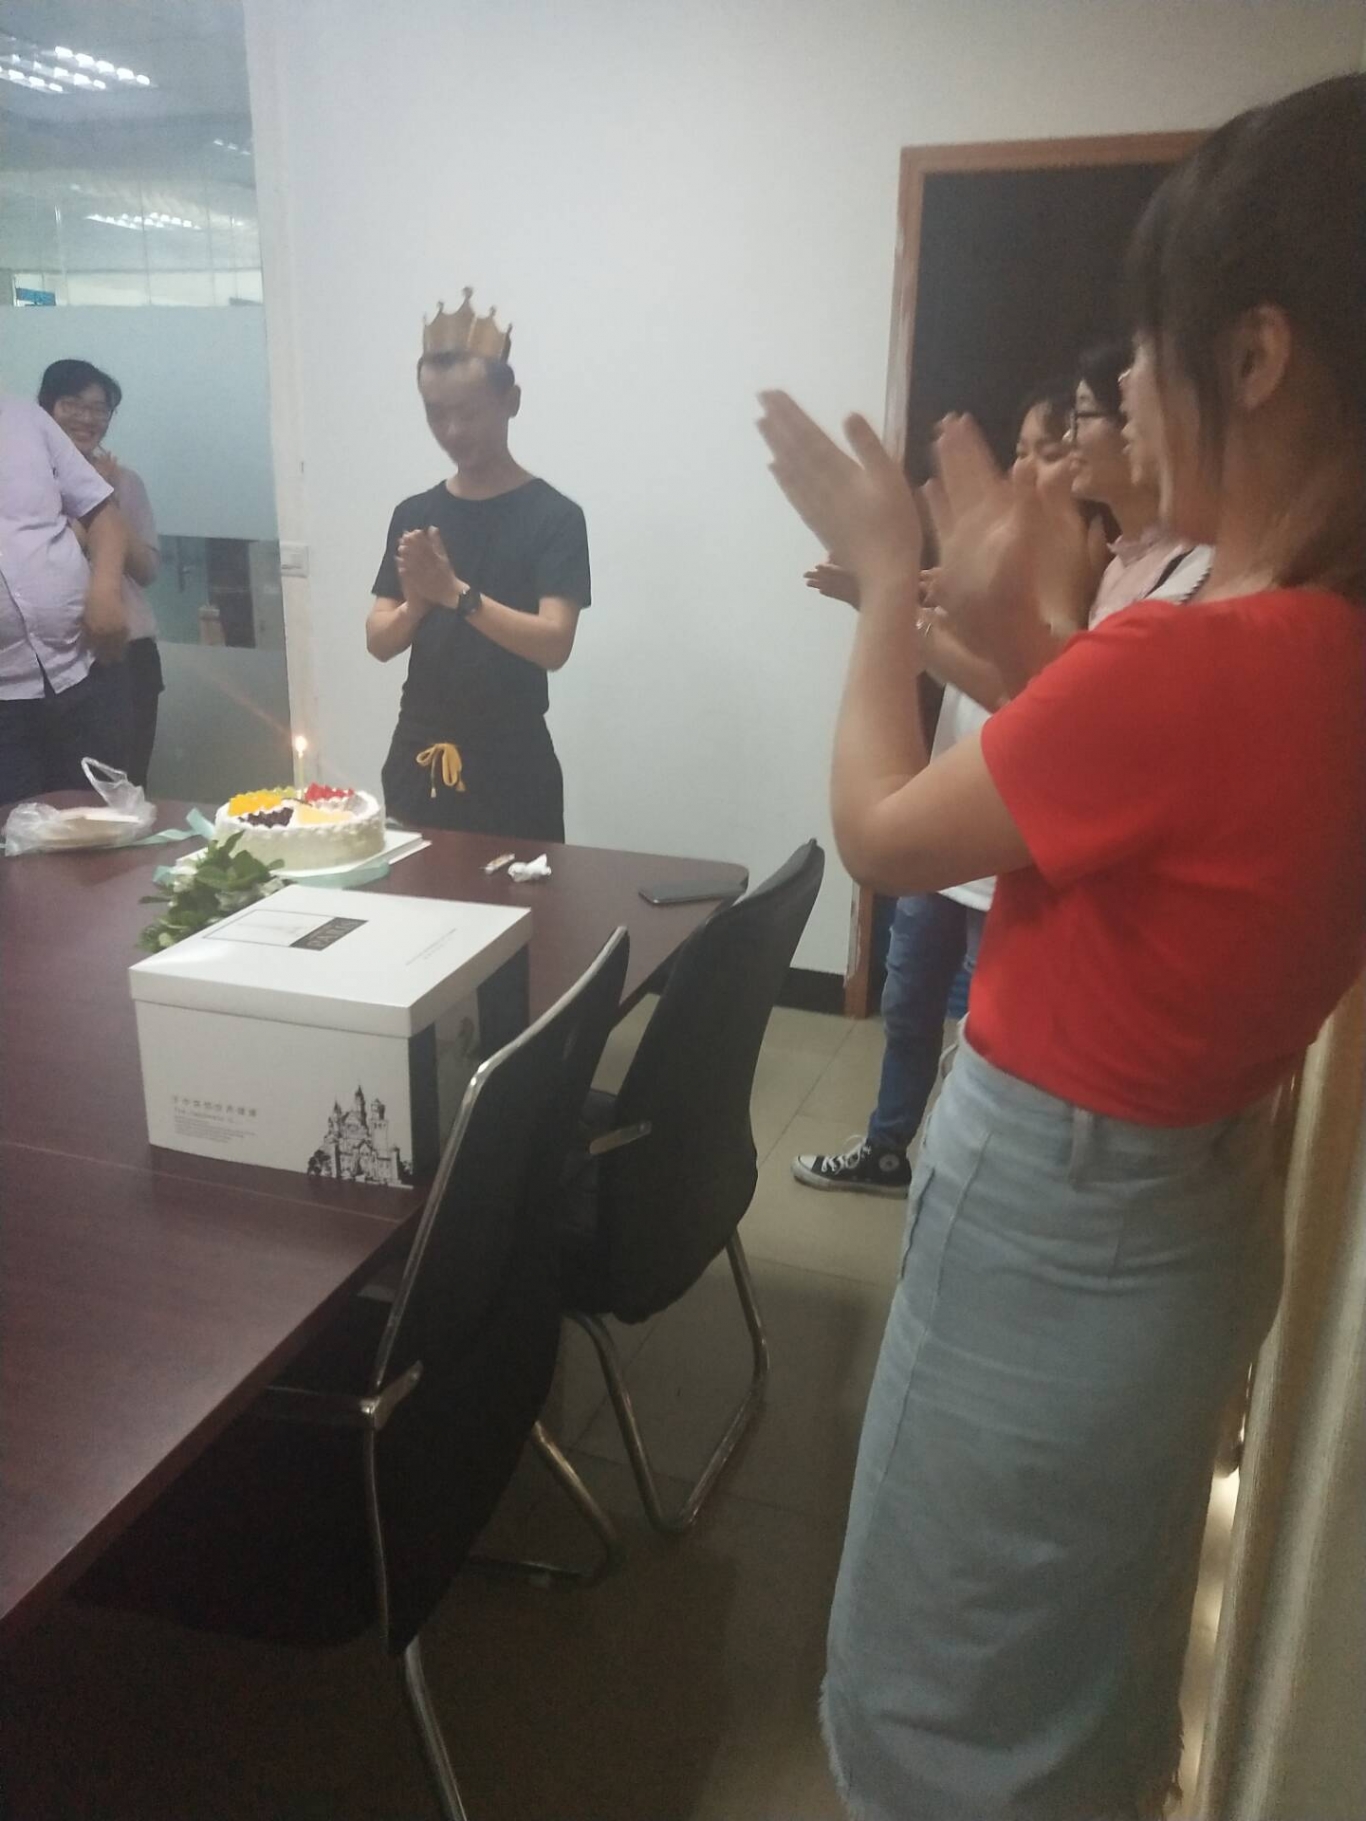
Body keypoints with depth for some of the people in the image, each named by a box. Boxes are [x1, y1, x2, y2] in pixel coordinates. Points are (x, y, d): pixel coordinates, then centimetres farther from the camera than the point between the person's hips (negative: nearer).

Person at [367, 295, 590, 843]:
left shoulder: (553, 516, -6)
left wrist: (456, 593, -25)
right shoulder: (414, 514, 7)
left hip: (511, 767, -4)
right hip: (417, 759, 4)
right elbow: (379, 641, 5)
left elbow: (554, 644, -16)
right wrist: (415, 605, -16)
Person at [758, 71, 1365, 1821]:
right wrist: (1007, 620, 5)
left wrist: (887, 579, -4)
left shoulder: (1196, 663, -31)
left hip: (1054, 1221, -8)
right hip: (1184, 1203, 9)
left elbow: (882, 833, -16)